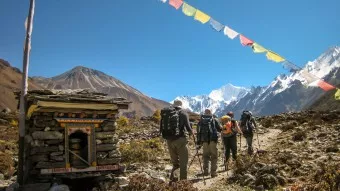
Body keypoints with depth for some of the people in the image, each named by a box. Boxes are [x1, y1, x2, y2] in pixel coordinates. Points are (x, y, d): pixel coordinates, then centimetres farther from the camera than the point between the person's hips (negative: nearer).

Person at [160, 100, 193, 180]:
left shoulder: (165, 113, 8)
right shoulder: (183, 113, -2)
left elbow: (161, 128, 7)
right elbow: (188, 127, -7)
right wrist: (191, 132, 14)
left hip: (169, 140, 4)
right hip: (180, 139, -4)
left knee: (174, 161, 20)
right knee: (183, 163, 7)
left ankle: (173, 170, -5)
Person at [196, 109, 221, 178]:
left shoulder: (201, 120, 12)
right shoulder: (214, 120, 6)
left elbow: (198, 131, 8)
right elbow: (219, 129, 7)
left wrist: (198, 141, 11)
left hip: (204, 140, 2)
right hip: (213, 140, -2)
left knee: (205, 156, 15)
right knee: (214, 156, 6)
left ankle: (205, 171, 13)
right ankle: (213, 172, 2)